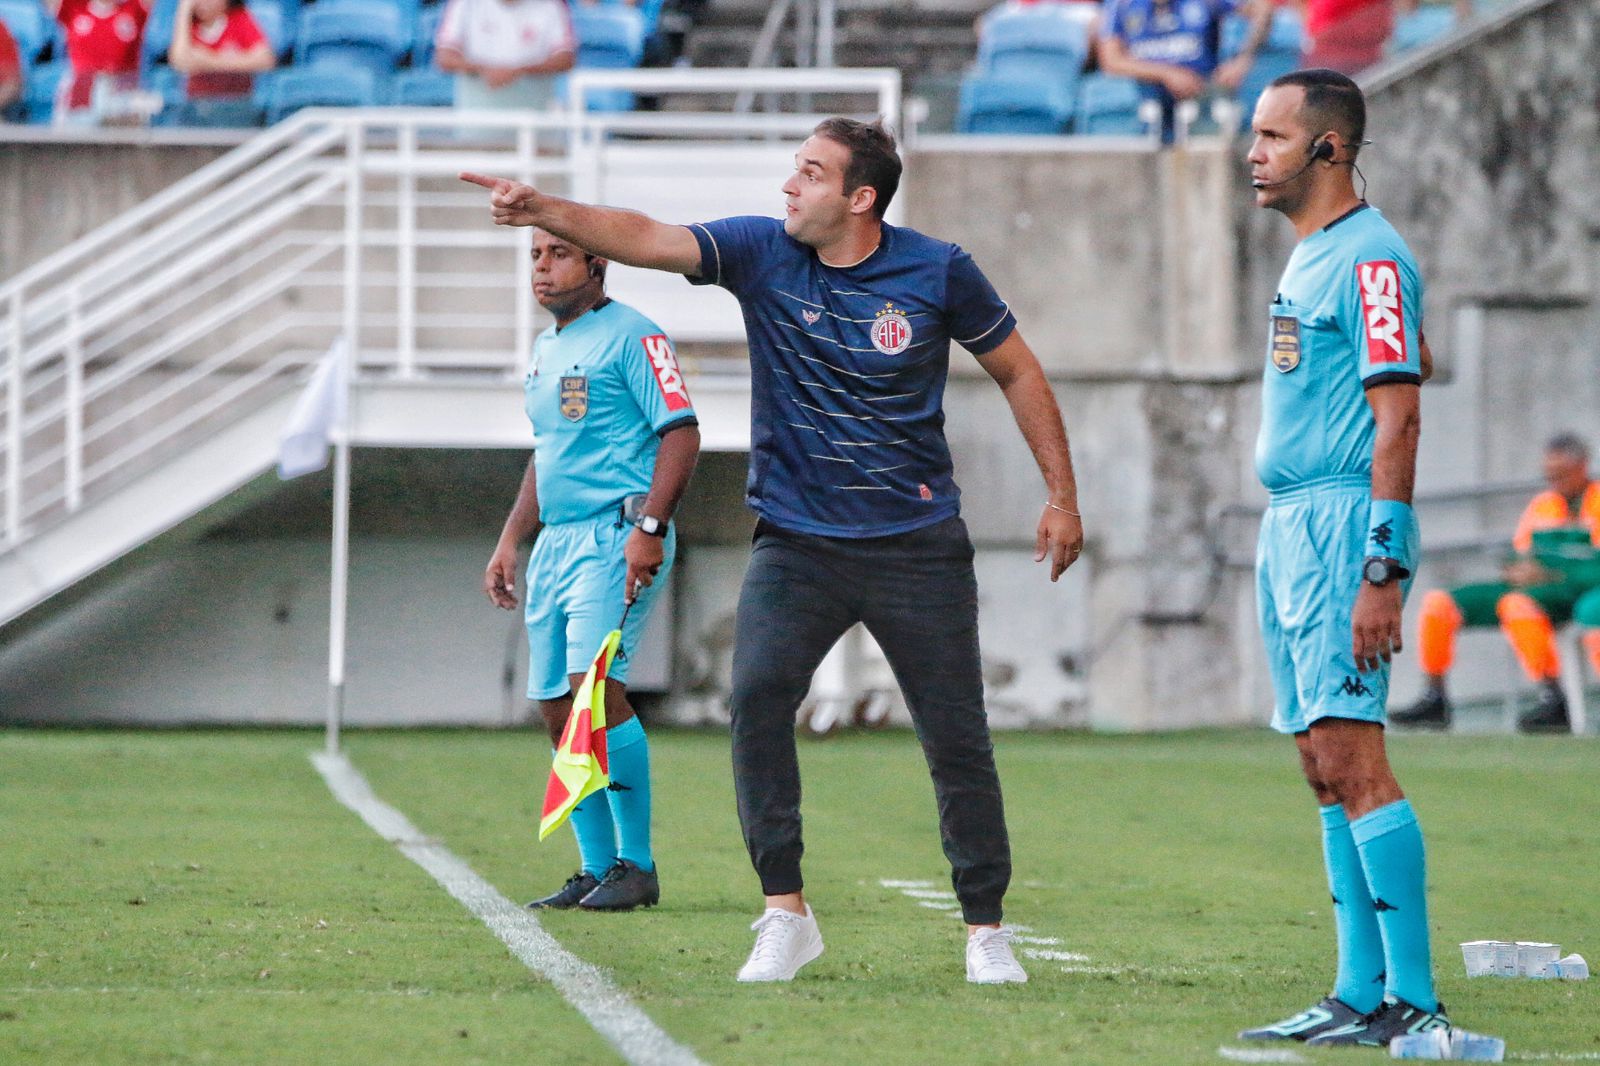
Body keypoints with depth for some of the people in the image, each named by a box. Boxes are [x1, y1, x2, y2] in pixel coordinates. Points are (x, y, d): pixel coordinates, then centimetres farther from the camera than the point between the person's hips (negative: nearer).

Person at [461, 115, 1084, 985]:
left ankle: (985, 930, 15)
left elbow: (1017, 370, 6)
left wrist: (1062, 496, 5)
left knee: (956, 737, 0)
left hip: (917, 545, -1)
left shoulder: (938, 273, -5)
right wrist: (546, 213, -29)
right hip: (795, 542, 1)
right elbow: (646, 239, -13)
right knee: (757, 695, -20)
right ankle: (785, 914, -12)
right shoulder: (762, 252, -2)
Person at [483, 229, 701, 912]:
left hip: (618, 538, -9)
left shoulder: (632, 336, -7)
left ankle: (636, 864, -14)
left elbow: (681, 433, -13)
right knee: (558, 711, 6)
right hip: (556, 542, 9)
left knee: (596, 688, -20)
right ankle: (596, 869, 13)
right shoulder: (546, 349, 20)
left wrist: (649, 529, -22)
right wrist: (510, 541, 23)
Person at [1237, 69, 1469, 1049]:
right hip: (1288, 527, 10)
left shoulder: (1370, 257, -12)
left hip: (1346, 523, -10)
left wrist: (1382, 572, -23)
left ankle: (1413, 1001, -17)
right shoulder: (1310, 258, 17)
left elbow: (1399, 420, -17)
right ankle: (1361, 996, 12)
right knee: (1325, 768, 9)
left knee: (1352, 761, -15)